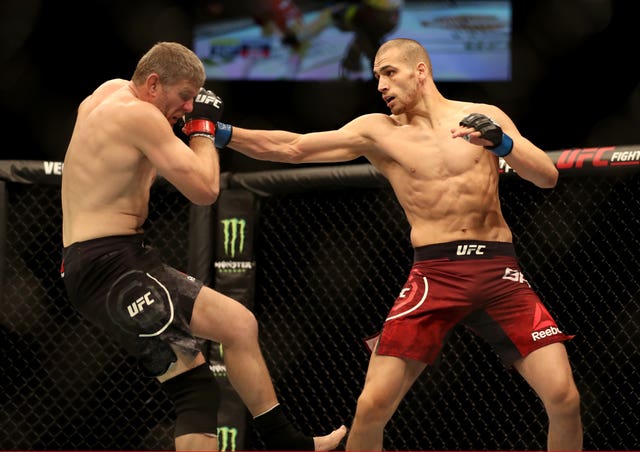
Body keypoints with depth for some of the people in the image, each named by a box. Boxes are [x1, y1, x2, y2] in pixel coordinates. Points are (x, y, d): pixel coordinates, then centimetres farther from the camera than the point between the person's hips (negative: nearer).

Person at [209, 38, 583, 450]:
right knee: (373, 405, -11)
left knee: (564, 399, -11)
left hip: (499, 271, 0)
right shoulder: (378, 131, 7)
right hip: (435, 273, 0)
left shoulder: (485, 118, 8)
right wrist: (224, 133, -10)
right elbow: (290, 148, 1)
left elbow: (548, 177, 1)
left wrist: (502, 143, -16)